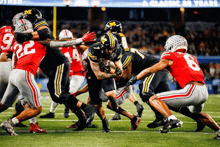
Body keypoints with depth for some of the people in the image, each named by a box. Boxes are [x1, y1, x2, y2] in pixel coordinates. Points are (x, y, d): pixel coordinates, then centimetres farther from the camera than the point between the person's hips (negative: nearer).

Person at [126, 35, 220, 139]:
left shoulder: (170, 57, 8)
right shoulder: (192, 57, 25)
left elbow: (149, 70, 9)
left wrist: (134, 79, 21)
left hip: (192, 91, -7)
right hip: (205, 92, 7)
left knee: (153, 99, -3)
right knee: (196, 112, 41)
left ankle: (172, 120, -22)